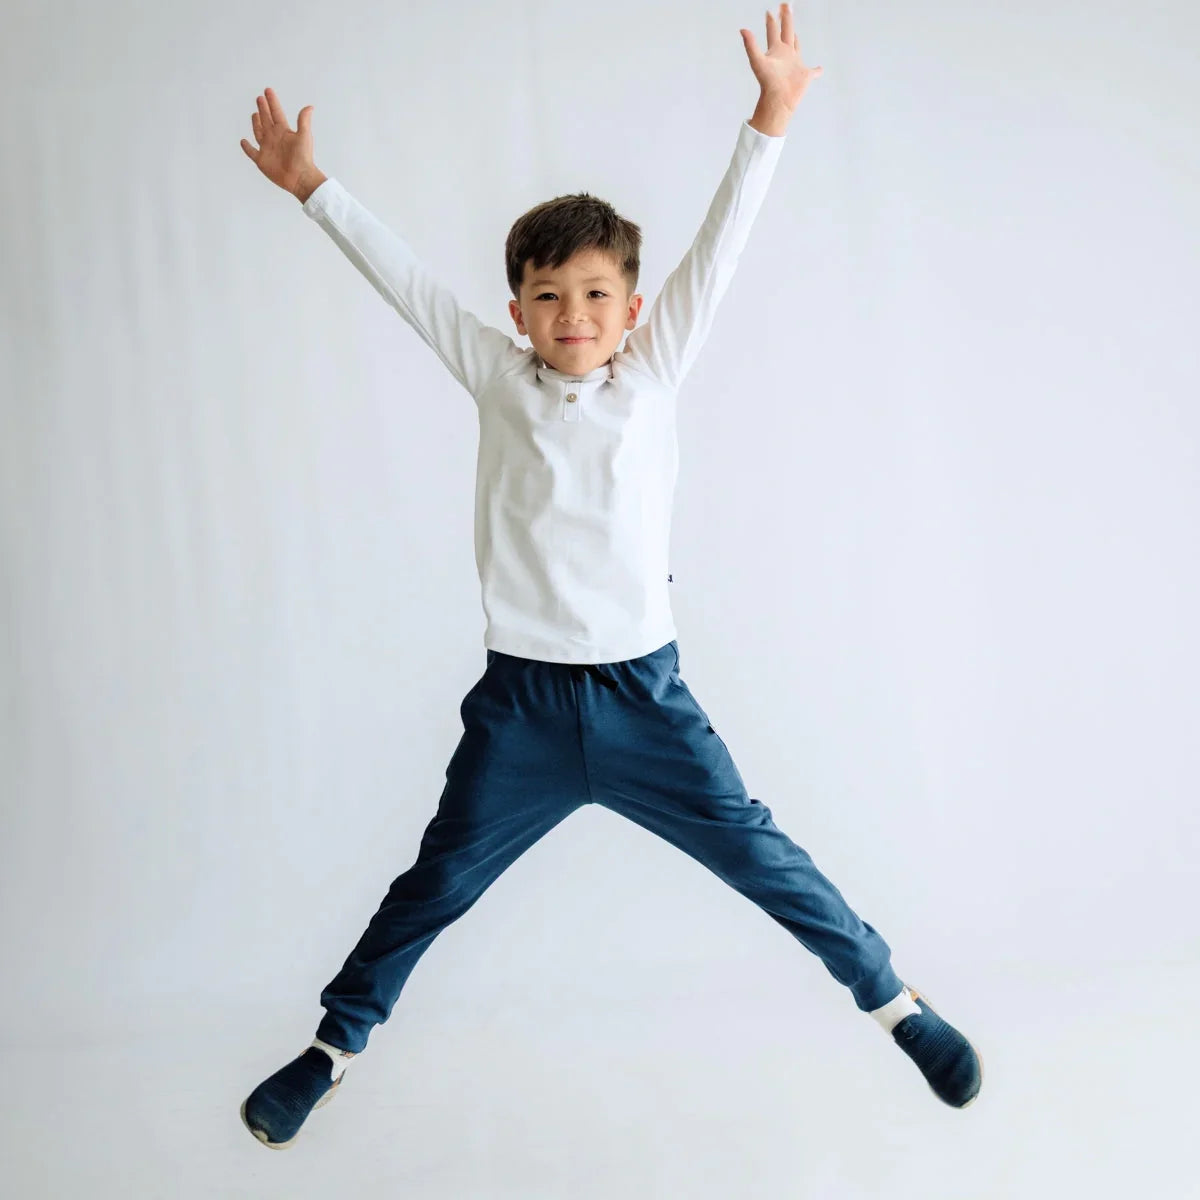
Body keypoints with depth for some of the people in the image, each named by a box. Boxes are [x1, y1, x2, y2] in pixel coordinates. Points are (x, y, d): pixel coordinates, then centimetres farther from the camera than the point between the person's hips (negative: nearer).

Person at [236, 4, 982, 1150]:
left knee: (761, 857, 5)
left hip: (644, 691, 0)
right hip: (521, 700, 1)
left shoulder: (650, 374, 0)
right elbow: (403, 277, 4)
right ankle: (334, 1043, 28)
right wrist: (309, 184, 5)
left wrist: (769, 117, -14)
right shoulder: (498, 379, 2)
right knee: (435, 885, 9)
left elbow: (715, 253, -7)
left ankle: (895, 999, 23)